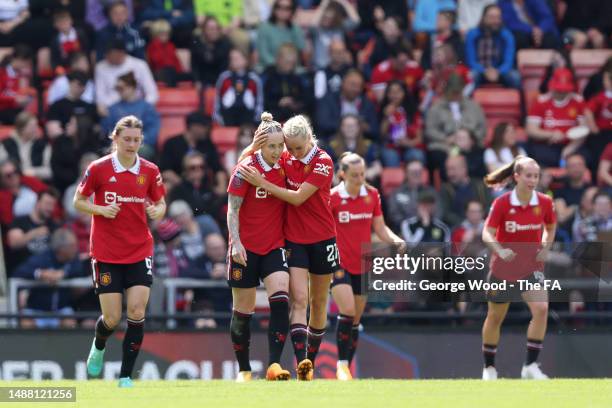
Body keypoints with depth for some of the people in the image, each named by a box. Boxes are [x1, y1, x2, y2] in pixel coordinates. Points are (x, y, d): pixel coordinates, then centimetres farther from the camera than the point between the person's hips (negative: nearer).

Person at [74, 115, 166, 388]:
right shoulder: (98, 168, -6)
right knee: (111, 319, -2)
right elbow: (78, 202, 3)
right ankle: (98, 346, 36)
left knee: (137, 313, -11)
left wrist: (157, 211, -12)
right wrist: (101, 210, -15)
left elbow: (160, 204, 12)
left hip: (140, 251, 2)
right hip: (106, 253, -2)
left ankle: (126, 376, 1)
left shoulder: (150, 171, 1)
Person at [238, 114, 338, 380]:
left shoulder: (323, 163, -12)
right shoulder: (286, 159, 0)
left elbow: (298, 197, -20)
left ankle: (311, 361, 23)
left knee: (318, 302, 9)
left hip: (321, 239, -1)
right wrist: (254, 146, -12)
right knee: (299, 300, -14)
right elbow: (244, 161, 9)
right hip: (293, 240, 1)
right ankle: (301, 362, -25)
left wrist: (262, 183, -20)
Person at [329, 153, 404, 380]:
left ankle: (347, 368, 17)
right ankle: (342, 365, -14)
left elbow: (380, 228, 10)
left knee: (356, 320, 8)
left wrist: (396, 240, -9)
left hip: (363, 265, 5)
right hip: (339, 264, -5)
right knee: (347, 311, -21)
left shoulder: (372, 195, 3)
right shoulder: (332, 197, -9)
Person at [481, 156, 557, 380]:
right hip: (503, 267, -1)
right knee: (495, 317, 11)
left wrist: (545, 248, -4)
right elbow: (487, 234, -16)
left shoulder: (544, 202, -7)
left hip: (532, 265, 1)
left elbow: (550, 227, 13)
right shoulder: (502, 203, -15)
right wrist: (500, 250, -35)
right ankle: (489, 367, 31)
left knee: (541, 308, -22)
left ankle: (530, 366, -16)